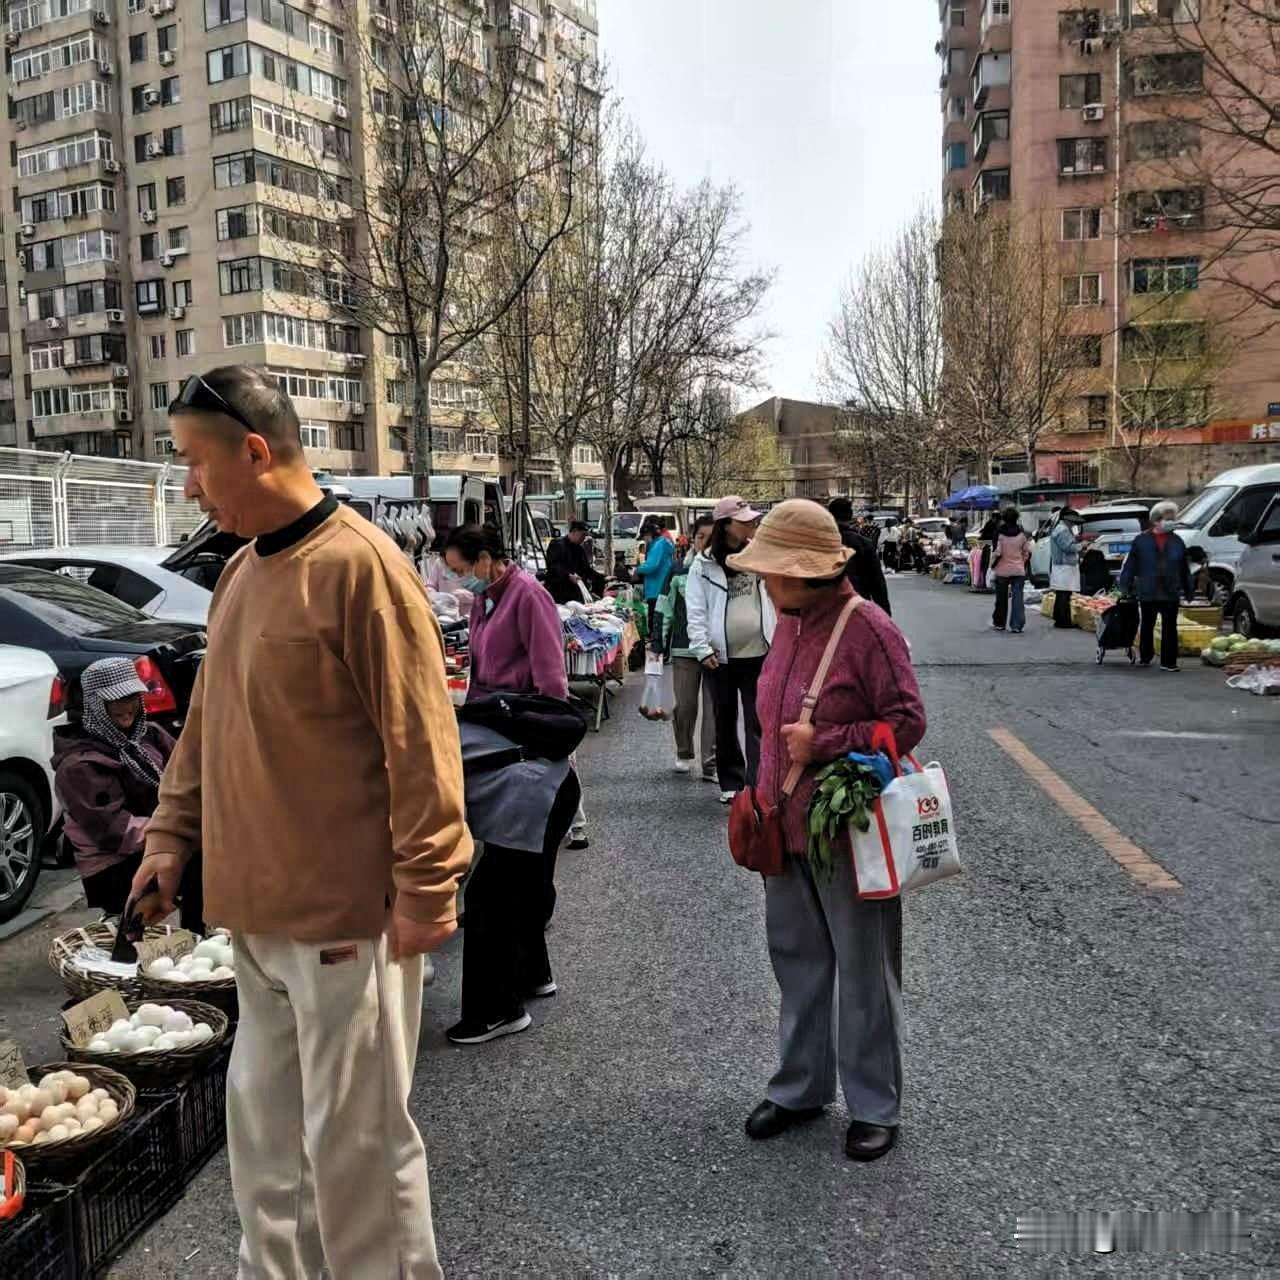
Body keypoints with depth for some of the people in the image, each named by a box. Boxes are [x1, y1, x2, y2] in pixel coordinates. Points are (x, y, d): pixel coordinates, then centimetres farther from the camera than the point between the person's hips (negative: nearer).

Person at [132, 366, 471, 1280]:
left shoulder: (358, 567, -17)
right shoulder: (242, 570, 10)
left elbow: (419, 743, -18)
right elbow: (208, 722, 17)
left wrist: (426, 887, -18)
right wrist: (173, 832, 13)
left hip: (345, 910, -8)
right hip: (259, 905, 8)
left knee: (355, 1142, 7)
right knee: (265, 1130, 21)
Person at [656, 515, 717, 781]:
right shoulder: (679, 570, 4)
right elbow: (665, 609, 8)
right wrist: (658, 643, 5)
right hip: (684, 649, 1)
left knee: (714, 707, -1)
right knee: (684, 705, 5)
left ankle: (710, 764, 5)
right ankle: (683, 753, 28)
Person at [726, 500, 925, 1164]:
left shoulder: (867, 629, -18)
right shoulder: (788, 623, 6)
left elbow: (908, 721, -16)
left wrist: (824, 743, -24)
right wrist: (763, 796, 14)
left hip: (848, 831, -8)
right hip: (788, 828, 8)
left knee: (864, 971, 9)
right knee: (797, 959, 19)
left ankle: (874, 1107, 26)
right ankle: (800, 1086, 36)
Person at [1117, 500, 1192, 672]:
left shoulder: (1177, 541, 7)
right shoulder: (1141, 540, -1)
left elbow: (1185, 569, 11)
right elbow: (1130, 565, -1)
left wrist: (1188, 590, 11)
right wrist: (1125, 587, -5)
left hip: (1171, 593, 1)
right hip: (1147, 593, -1)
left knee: (1170, 627, 0)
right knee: (1147, 626, 12)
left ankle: (1168, 662, 3)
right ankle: (1145, 657, 28)